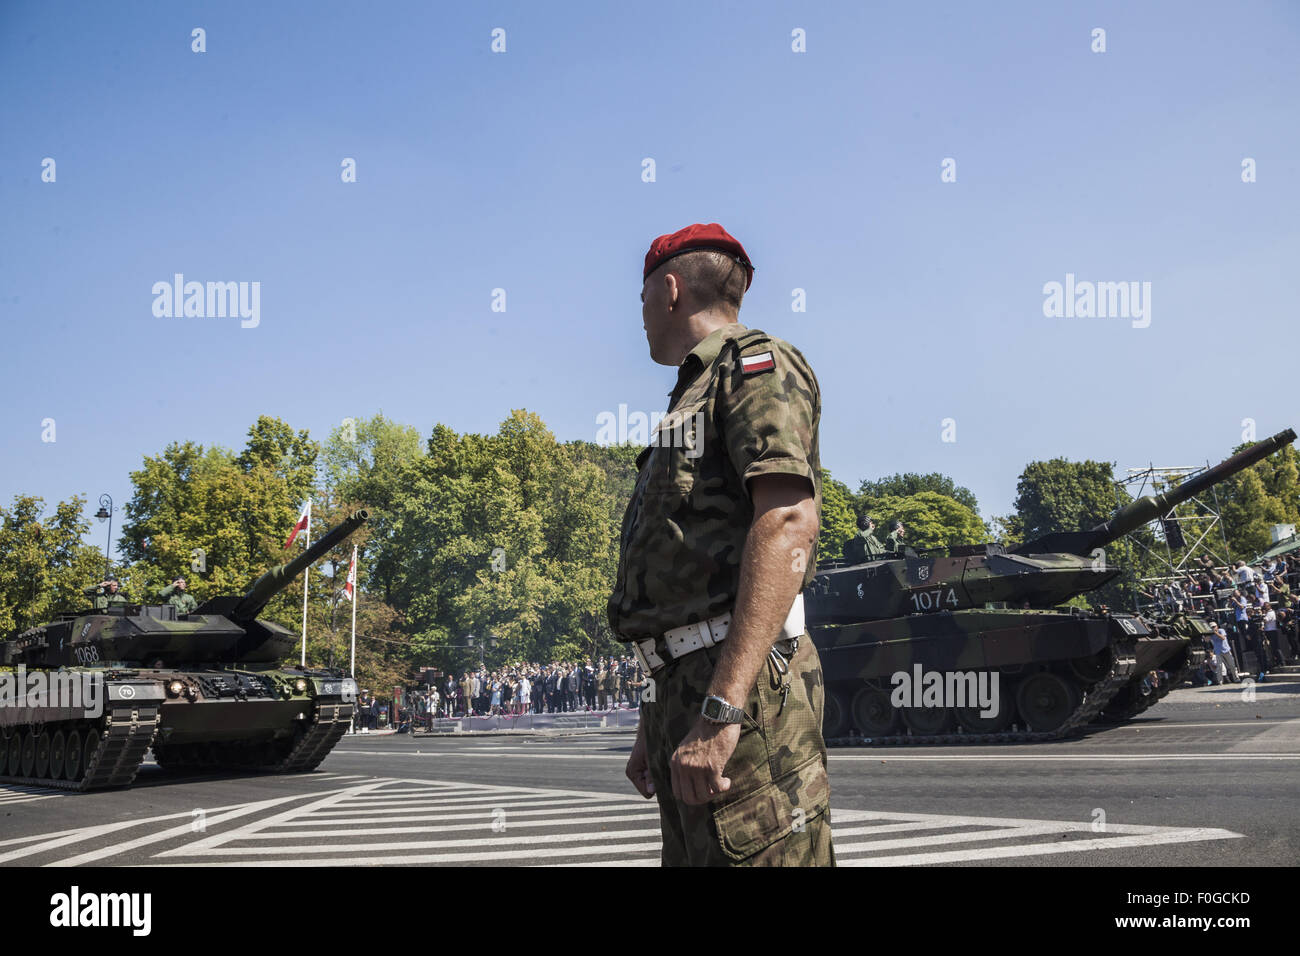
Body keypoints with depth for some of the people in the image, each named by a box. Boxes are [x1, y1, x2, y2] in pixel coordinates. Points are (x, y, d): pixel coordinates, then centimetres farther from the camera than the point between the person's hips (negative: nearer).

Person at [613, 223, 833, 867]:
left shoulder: (755, 363, -1)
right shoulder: (693, 401, 29)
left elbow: (789, 523, -18)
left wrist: (722, 707, -26)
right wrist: (654, 729, 25)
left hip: (741, 690, -10)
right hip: (683, 693, 10)